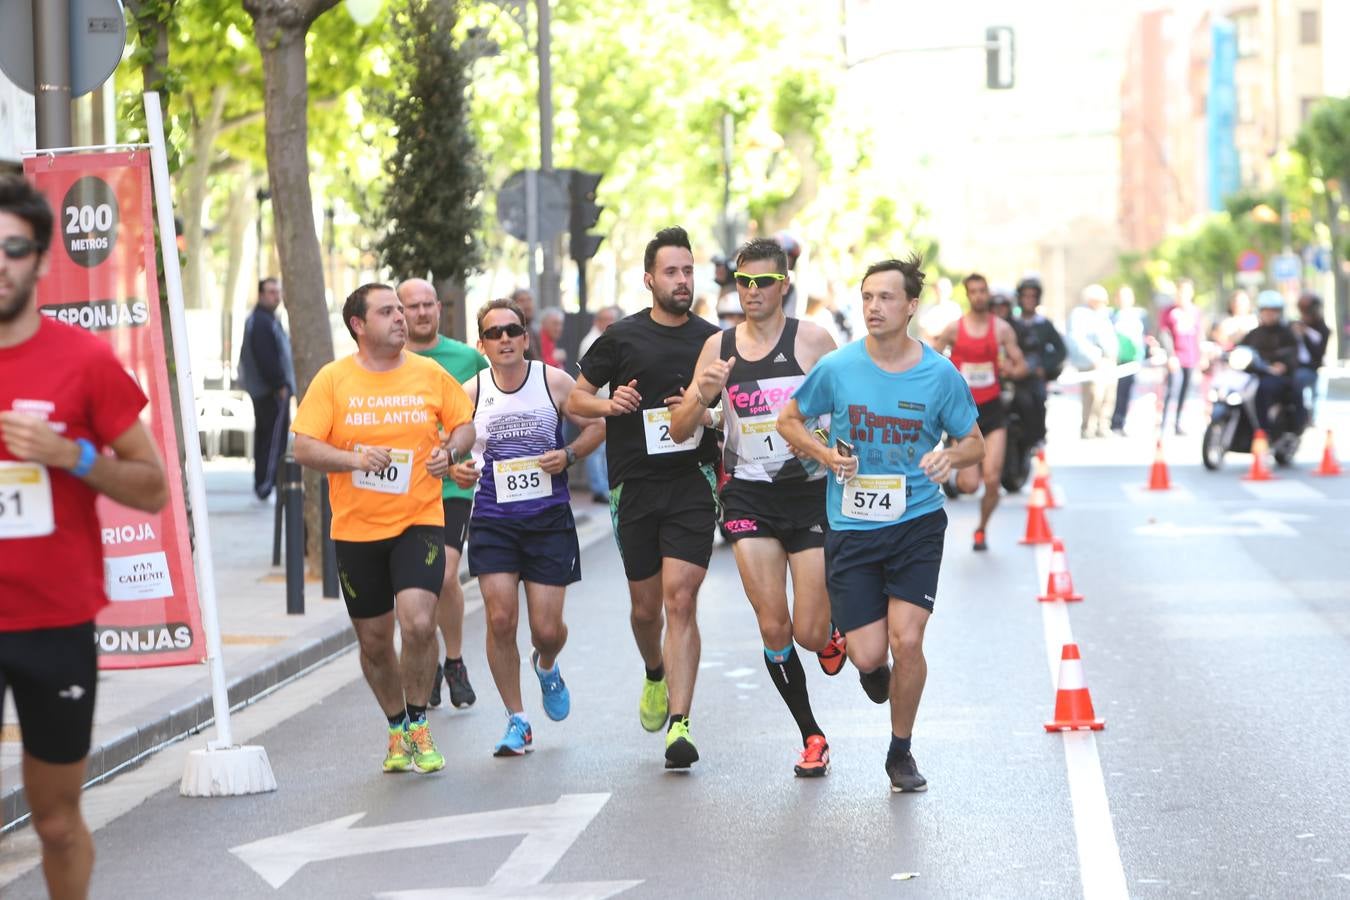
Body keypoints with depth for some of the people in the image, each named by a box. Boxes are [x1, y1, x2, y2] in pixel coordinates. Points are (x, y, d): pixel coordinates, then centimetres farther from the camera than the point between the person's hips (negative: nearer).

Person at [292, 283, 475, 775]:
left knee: (418, 623, -20)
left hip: (419, 520, -1)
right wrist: (354, 459, -22)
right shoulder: (333, 379, -3)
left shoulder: (430, 374, 2)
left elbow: (465, 421, 14)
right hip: (356, 528, 1)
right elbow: (304, 447, -6)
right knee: (374, 641, 9)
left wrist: (450, 449, -7)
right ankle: (397, 730, 31)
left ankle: (418, 725, 1)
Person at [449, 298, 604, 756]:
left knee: (547, 628, -1)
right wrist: (458, 469, -13)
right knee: (501, 619, -11)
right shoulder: (471, 393, 0)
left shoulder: (554, 382, -3)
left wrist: (568, 454, -12)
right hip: (493, 520, 0)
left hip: (549, 519, 0)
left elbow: (596, 426, 7)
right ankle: (517, 722, 5)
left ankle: (546, 667, 39)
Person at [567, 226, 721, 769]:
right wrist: (610, 404, -12)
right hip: (635, 488, 1)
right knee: (646, 607, 9)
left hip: (692, 485, -1)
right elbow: (574, 400, 9)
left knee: (681, 600, -13)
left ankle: (679, 724, -15)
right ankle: (656, 675, 42)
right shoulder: (622, 337, 3)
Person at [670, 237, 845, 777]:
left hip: (810, 492, -2)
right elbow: (679, 431, 6)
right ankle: (811, 738, 13)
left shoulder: (811, 340, -5)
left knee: (809, 633, -5)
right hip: (749, 497, 2)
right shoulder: (718, 347, 5)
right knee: (773, 628, -5)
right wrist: (702, 396, -14)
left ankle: (833, 637, 34)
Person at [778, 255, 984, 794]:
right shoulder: (837, 368, -6)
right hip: (851, 527, 0)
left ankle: (901, 754, 11)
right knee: (869, 655, -5)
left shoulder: (940, 374, -5)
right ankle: (872, 668, 37)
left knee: (906, 640, -12)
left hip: (917, 522, 0)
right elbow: (788, 420, 9)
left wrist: (951, 455, -18)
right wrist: (826, 455, -10)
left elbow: (975, 444, 6)